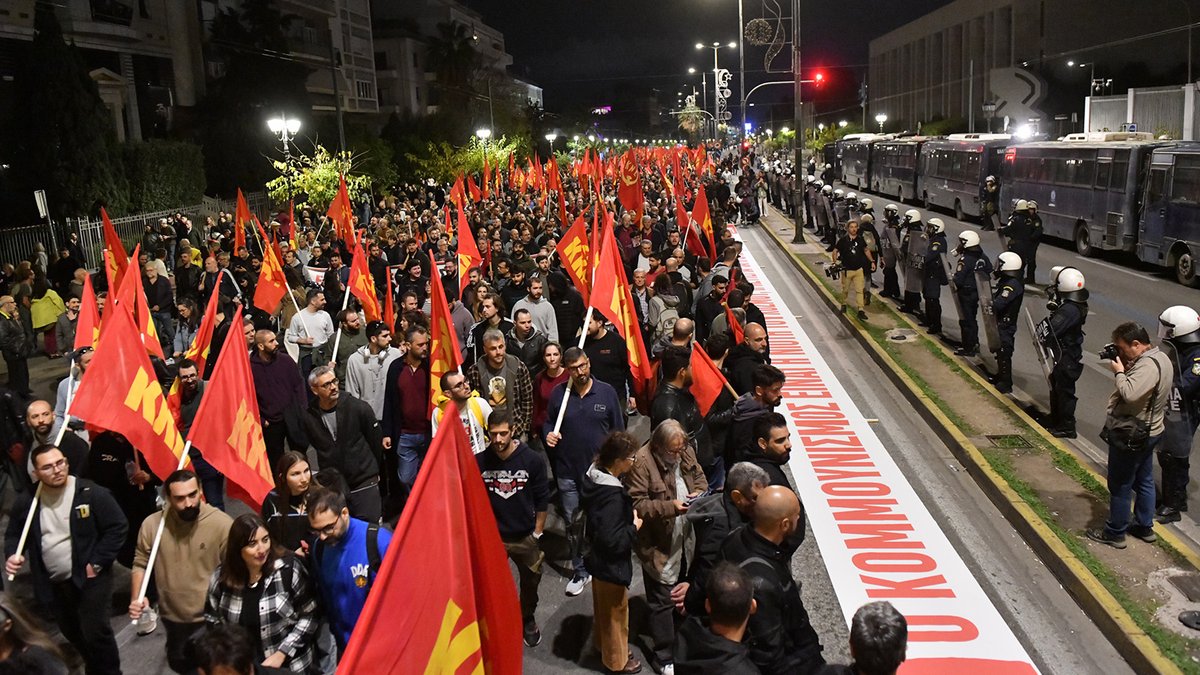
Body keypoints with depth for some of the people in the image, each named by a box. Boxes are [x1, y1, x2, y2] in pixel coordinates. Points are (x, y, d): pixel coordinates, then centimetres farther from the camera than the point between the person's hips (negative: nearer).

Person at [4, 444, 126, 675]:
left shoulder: (91, 493, -17)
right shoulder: (27, 502, -4)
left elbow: (117, 527, -14)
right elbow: (13, 533, 12)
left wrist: (97, 563, -15)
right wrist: (12, 554, -9)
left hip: (89, 578, -5)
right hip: (52, 584, 5)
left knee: (95, 631, -6)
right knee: (72, 633, 20)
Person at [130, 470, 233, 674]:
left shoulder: (222, 523, -20)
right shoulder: (152, 524, -9)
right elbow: (141, 564, 3)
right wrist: (136, 599, -10)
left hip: (211, 617, -4)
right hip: (172, 616, 4)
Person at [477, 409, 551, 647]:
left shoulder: (532, 460, -14)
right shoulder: (479, 462, -12)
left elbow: (542, 499, -4)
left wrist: (537, 533, -2)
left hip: (525, 537, 0)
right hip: (491, 538, 0)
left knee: (530, 582, 19)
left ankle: (527, 620, 45)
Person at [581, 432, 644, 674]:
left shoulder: (594, 475, -9)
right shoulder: (612, 496, -36)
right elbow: (612, 540, -34)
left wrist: (627, 515, 4)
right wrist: (634, 527, -20)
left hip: (598, 556, 8)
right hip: (611, 564, -8)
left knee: (602, 606, 29)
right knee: (615, 612, 15)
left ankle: (602, 643, 52)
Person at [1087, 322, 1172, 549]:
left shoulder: (1148, 366, -27)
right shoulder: (1160, 358, 6)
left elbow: (1129, 393, -40)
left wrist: (1119, 371, -24)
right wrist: (1125, 369, -5)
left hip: (1130, 435, -10)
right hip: (1149, 431, 10)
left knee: (1120, 486, 3)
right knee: (1144, 480, 21)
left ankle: (1115, 533, 15)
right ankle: (1145, 527, 35)